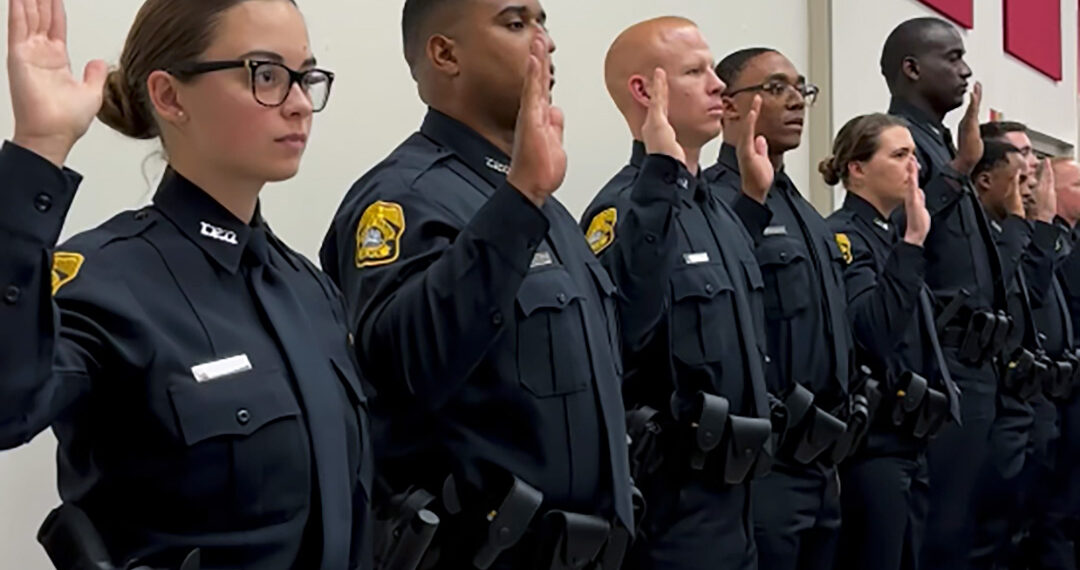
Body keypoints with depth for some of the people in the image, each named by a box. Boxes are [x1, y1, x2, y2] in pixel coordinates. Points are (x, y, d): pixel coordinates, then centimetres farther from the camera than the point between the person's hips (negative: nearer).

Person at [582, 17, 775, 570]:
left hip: (731, 487, 9)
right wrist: (659, 183, -36)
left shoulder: (718, 209, 12)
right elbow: (617, 337, -37)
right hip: (670, 500, -9)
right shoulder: (624, 209, -18)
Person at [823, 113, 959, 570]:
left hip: (910, 440, 9)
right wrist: (912, 244, -28)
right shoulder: (842, 236, -11)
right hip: (871, 439, -9)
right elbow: (873, 327, -27)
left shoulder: (892, 237, 16)